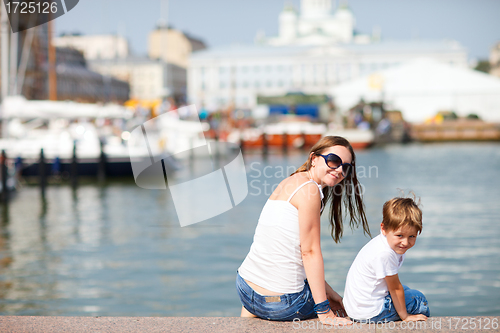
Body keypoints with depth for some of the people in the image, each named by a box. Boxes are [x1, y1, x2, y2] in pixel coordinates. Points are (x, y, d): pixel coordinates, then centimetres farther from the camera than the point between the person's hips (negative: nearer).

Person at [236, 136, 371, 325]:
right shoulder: (309, 190, -14)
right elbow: (310, 252, -17)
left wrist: (327, 292, 16)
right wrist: (324, 312, -15)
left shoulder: (291, 182, 13)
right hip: (281, 303, -8)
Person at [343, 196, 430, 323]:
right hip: (368, 313, -9)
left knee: (404, 290, 30)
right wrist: (405, 316, -8)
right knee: (419, 300, 4)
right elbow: (395, 288, -17)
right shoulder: (384, 254, -29)